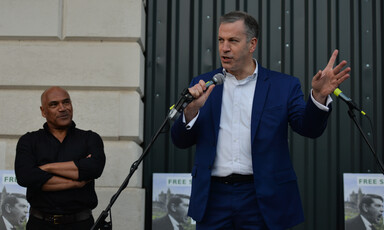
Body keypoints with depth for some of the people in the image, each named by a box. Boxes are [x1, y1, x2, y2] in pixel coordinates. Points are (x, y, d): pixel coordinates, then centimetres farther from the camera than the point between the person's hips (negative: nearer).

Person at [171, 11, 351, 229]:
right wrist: (191, 109, -14)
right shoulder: (203, 85, 7)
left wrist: (319, 96, -24)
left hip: (263, 201, -1)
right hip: (213, 197, 2)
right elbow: (181, 141, 5)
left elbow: (309, 127, -6)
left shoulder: (283, 85, 3)